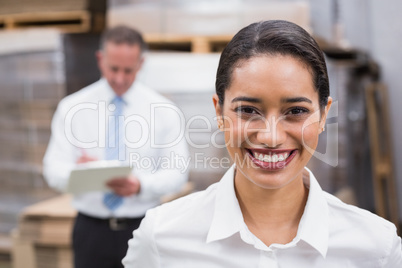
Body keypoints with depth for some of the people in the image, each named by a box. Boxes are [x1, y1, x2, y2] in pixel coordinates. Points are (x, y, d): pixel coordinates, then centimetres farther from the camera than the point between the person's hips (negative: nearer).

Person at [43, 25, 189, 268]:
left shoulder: (163, 110, 0)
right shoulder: (71, 107, 1)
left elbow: (176, 173, -2)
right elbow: (53, 170, -2)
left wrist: (141, 186, -22)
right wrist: (75, 171, -25)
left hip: (143, 227, 0)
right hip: (92, 228, 0)